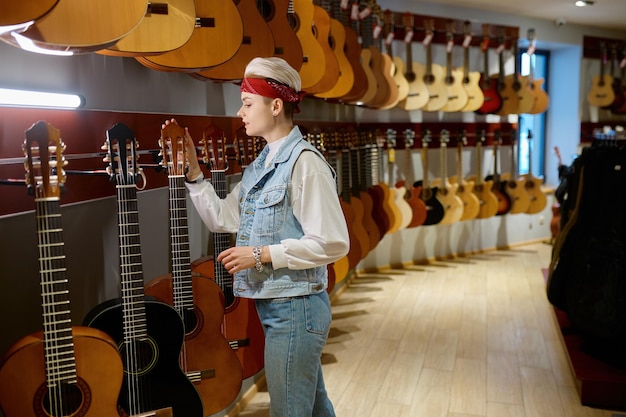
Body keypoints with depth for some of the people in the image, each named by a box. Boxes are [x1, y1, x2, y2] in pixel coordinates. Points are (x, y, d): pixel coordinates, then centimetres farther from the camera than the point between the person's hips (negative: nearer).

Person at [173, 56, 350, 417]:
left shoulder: (304, 162, -17)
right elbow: (222, 219, 11)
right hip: (271, 304, 8)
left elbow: (332, 243, -22)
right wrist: (192, 168, 5)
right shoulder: (261, 164, 11)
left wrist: (262, 255, -20)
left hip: (295, 308, -8)